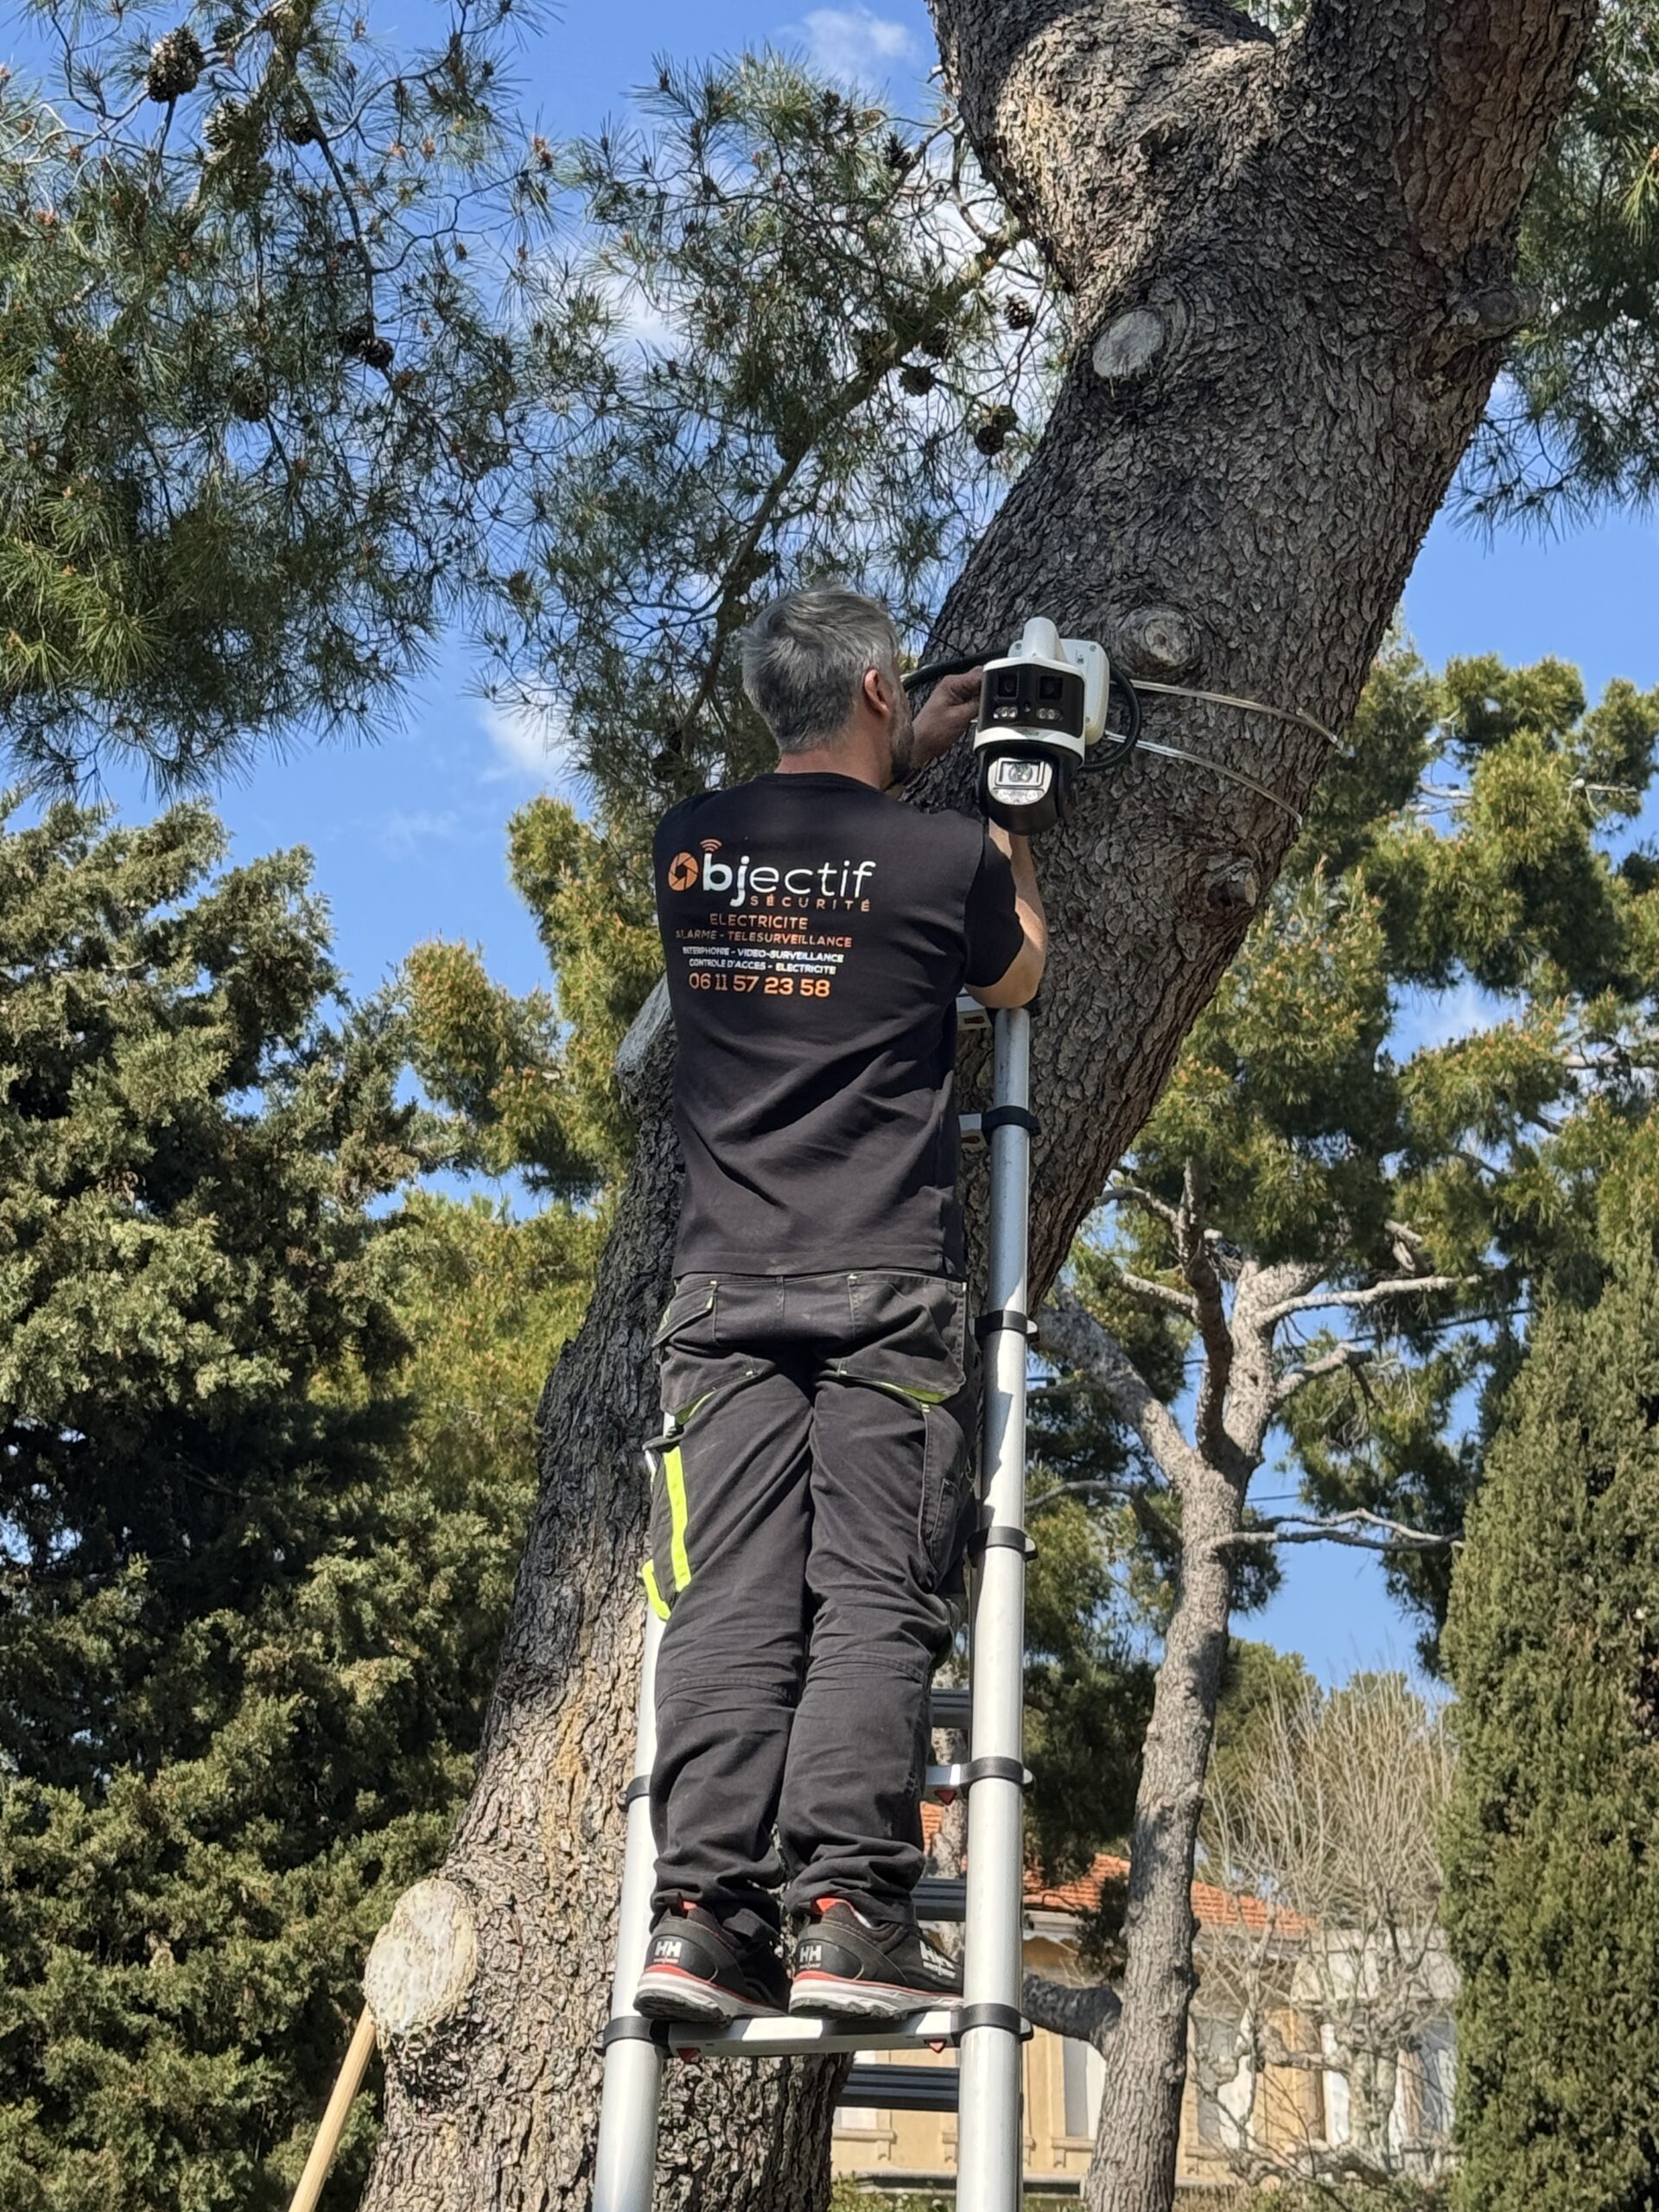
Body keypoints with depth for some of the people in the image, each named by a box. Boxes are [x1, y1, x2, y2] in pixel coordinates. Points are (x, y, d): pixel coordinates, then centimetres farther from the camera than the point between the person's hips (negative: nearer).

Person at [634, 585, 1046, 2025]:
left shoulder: (690, 846, 9)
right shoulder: (946, 854, -1)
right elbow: (1018, 979, 21)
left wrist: (905, 765, 38)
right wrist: (1008, 820, 33)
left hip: (726, 1288, 3)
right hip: (891, 1288, -3)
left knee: (727, 1605, -2)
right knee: (875, 1599, -5)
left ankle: (703, 1906, -12)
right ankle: (848, 1907, -14)